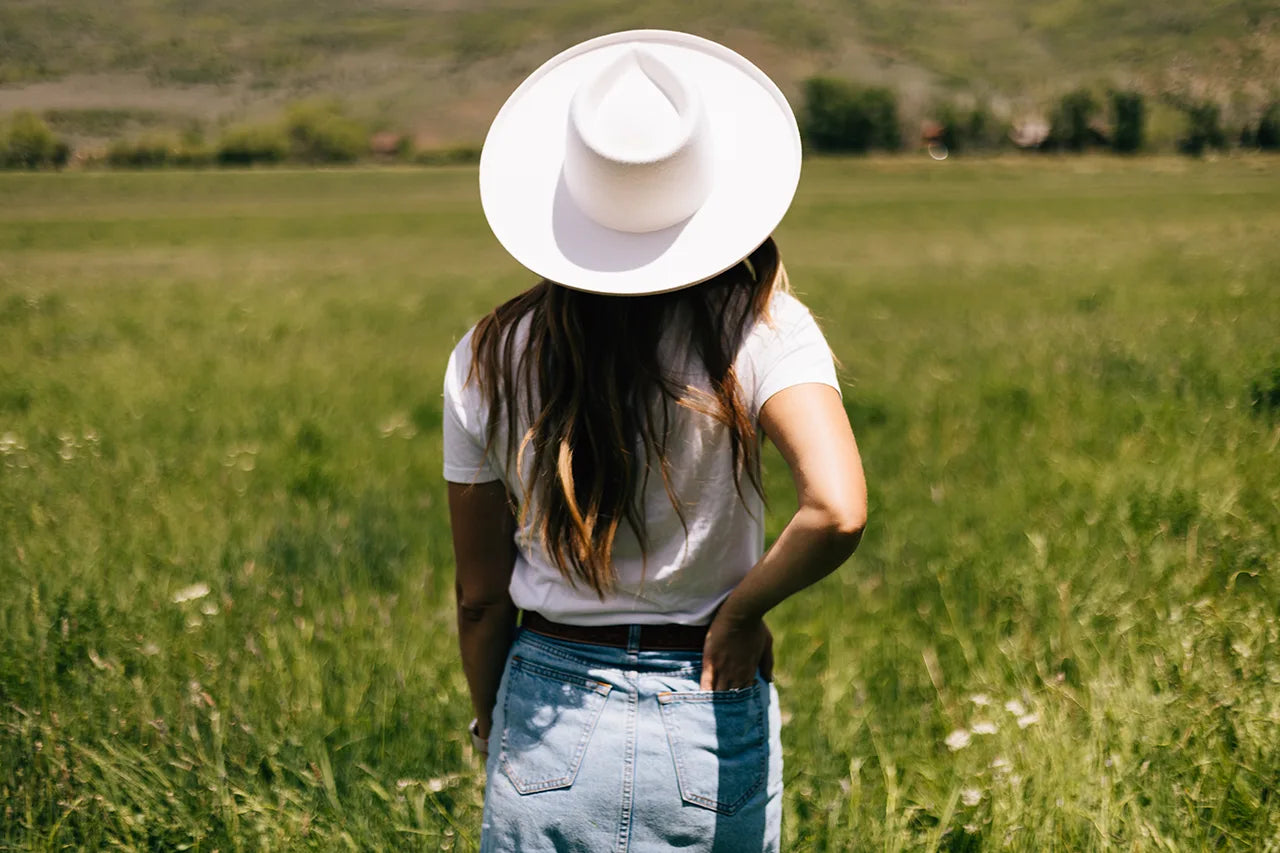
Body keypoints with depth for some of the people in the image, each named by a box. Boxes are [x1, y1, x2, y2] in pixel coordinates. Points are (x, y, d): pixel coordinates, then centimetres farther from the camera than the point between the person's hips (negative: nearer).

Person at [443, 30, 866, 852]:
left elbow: (482, 600, 0)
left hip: (550, 721, 1)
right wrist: (742, 610, -10)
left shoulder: (489, 361, -8)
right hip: (713, 724, 0)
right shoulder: (760, 330, -13)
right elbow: (837, 512, -29)